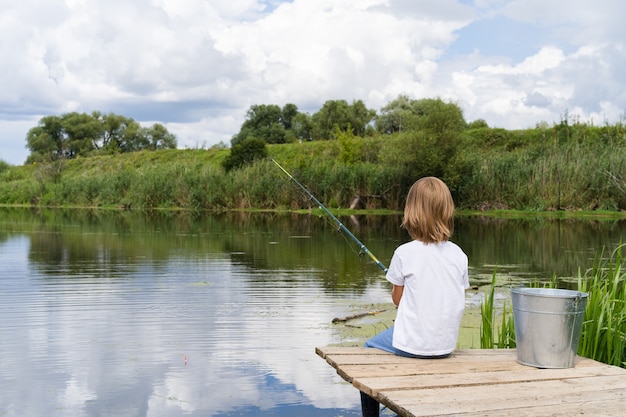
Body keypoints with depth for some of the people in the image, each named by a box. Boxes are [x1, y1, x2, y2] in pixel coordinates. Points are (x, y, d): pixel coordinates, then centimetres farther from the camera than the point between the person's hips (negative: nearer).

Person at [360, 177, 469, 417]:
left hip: (413, 342, -5)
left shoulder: (405, 253, -13)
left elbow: (397, 298, -1)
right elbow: (457, 299, 6)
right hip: (447, 344, 5)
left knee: (369, 350, 24)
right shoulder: (458, 255, -1)